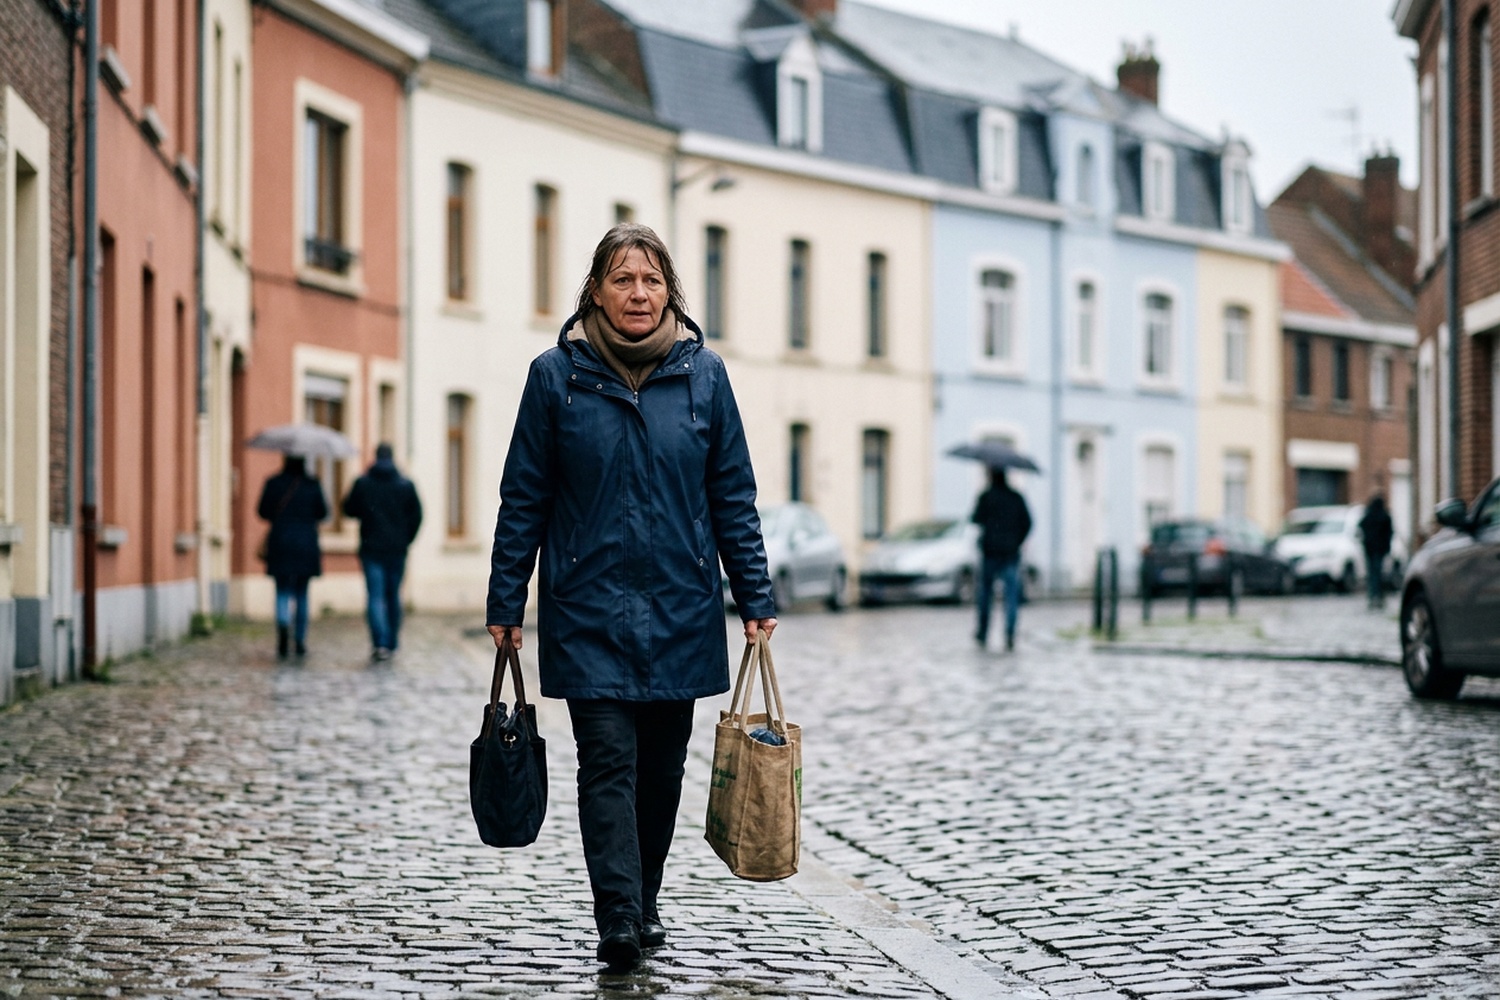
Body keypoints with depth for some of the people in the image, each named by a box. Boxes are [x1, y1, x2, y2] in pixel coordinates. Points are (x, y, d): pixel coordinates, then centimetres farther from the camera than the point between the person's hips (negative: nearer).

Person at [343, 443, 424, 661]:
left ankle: (380, 643, -19)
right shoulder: (406, 485, 0)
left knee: (375, 596, -5)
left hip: (371, 548, -2)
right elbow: (417, 515, 0)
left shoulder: (362, 483, -4)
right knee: (393, 595, 12)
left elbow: (349, 510, 5)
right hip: (397, 549, 2)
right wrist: (406, 540, 11)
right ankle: (392, 643, 17)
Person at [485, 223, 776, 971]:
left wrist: (756, 599, 2)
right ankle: (617, 919, -11)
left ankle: (644, 901, 27)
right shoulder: (556, 375, -2)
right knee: (608, 761, -9)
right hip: (588, 610, -2)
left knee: (661, 766, 11)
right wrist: (504, 605, 0)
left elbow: (733, 496, 6)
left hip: (681, 610, 2)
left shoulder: (703, 373, 2)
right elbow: (523, 499, 2)